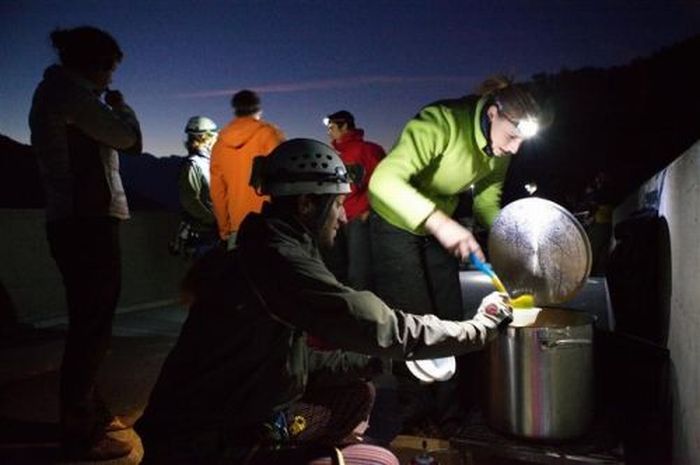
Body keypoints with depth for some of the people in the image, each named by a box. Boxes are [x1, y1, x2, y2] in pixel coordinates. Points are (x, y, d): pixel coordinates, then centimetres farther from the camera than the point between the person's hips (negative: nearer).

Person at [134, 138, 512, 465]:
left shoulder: (264, 254, 9)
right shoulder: (279, 259, -22)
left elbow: (295, 362, 11)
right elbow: (381, 327, -22)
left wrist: (380, 358, 6)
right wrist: (481, 324, -8)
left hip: (232, 421, 10)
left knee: (353, 397, 15)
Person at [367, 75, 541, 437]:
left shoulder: (499, 152, -8)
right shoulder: (442, 123, -32)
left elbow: (487, 203, 5)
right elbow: (385, 179, -42)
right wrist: (440, 223, -52)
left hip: (440, 226, 7)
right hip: (396, 222, -7)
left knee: (449, 320, 8)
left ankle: (449, 420, 26)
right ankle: (416, 423, 15)